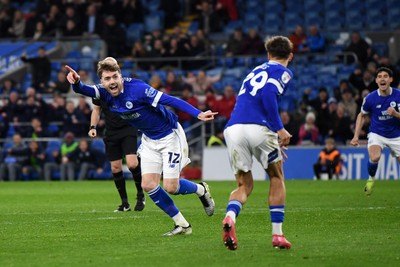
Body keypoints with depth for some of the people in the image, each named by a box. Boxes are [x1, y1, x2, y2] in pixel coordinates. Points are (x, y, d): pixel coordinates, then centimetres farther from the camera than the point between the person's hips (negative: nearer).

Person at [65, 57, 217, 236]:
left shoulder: (137, 89, -29)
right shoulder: (105, 93, -9)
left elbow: (170, 101, -32)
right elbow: (84, 90, -20)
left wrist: (198, 114, -41)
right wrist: (76, 82, -45)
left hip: (169, 135, -7)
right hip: (149, 140, 7)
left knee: (170, 187, -8)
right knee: (148, 185, -3)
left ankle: (201, 190, 25)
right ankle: (182, 225, 11)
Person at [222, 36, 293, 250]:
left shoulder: (256, 70, 30)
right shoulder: (283, 72, 8)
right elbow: (268, 94, -12)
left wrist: (274, 140, 42)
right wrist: (280, 129, -12)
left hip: (233, 128, 5)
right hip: (258, 128, -5)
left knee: (244, 185, 15)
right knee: (276, 178, 17)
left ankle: (230, 217, -17)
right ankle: (277, 234, 11)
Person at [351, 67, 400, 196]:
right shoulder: (370, 98, -12)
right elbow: (361, 115, 5)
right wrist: (356, 136, -1)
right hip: (377, 134, -2)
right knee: (374, 157, -30)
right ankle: (371, 178, 1)